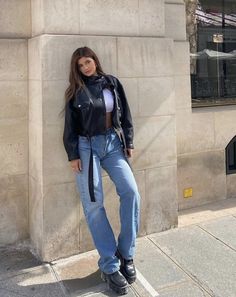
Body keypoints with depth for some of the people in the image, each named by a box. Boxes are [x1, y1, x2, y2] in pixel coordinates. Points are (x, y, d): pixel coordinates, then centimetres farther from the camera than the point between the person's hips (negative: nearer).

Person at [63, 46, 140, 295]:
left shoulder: (112, 83, 8)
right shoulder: (75, 90, 3)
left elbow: (125, 114, 12)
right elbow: (70, 126, 3)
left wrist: (129, 142, 8)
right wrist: (73, 155, -3)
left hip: (113, 143, 2)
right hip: (87, 146, -2)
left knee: (131, 191, -15)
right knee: (93, 204, -6)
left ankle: (126, 254, 1)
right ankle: (110, 266, 2)